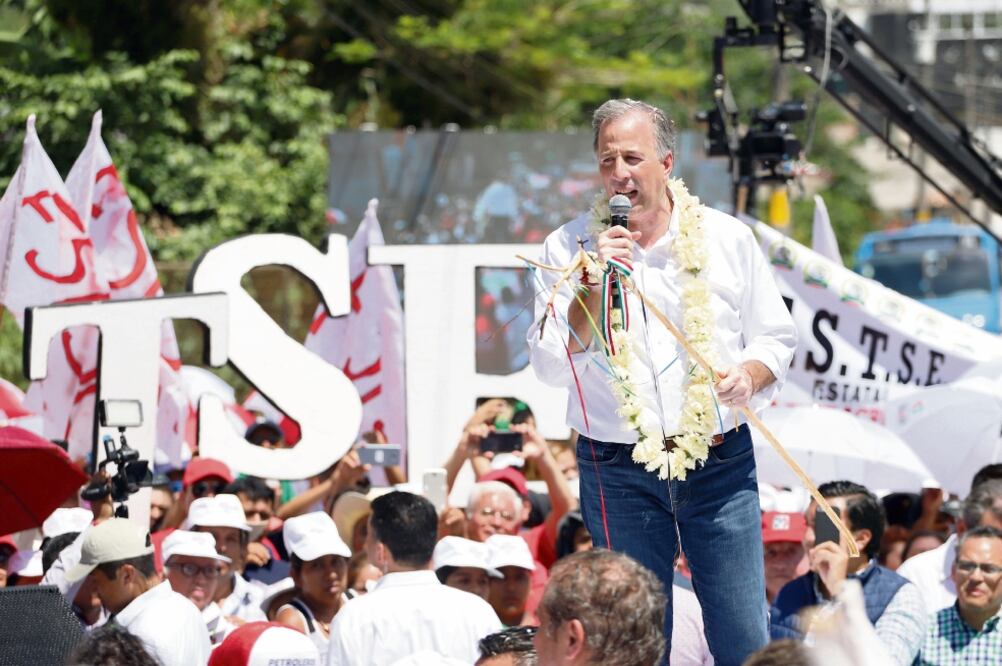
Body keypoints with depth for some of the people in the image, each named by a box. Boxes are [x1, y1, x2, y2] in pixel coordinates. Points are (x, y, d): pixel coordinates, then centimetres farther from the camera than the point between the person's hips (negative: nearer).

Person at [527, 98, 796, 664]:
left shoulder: (728, 238, 4)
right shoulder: (570, 247, 2)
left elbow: (776, 337, 10)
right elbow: (552, 364, -3)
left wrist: (748, 376, -12)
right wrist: (595, 282, -15)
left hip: (721, 465, 0)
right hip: (618, 473, 0)